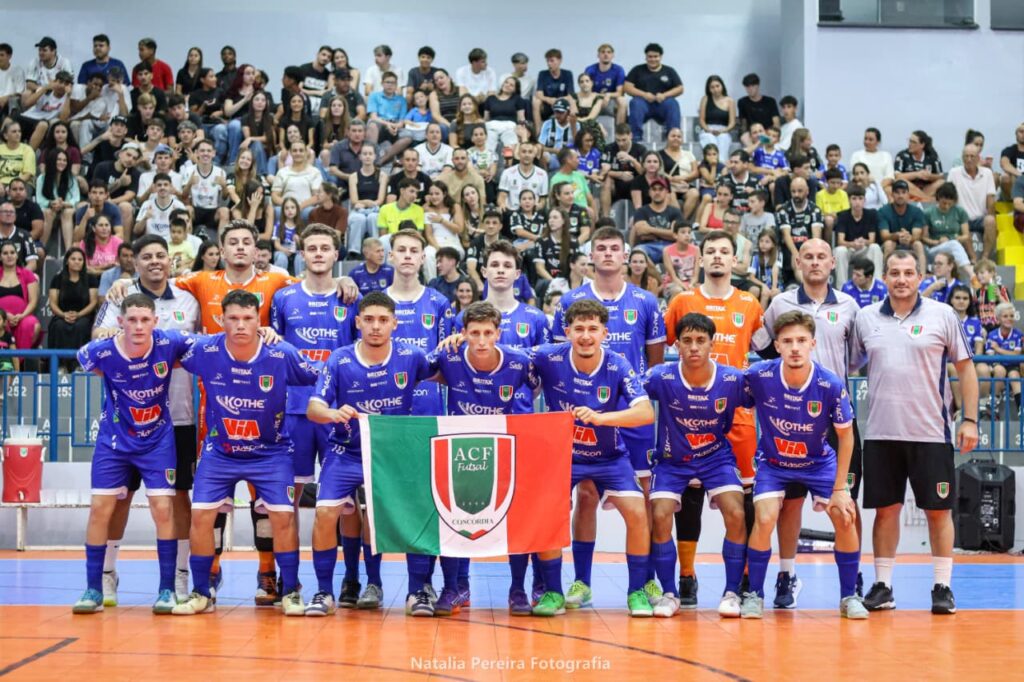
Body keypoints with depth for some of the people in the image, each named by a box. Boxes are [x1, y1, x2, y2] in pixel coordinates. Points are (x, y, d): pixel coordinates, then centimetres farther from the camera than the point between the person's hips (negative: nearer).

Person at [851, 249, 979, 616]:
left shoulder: (943, 315, 0)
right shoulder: (865, 318, 6)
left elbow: (965, 368, 3)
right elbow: (850, 366, 13)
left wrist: (969, 419, -2)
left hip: (931, 432, -2)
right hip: (881, 433, 2)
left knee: (938, 510, 2)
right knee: (885, 509, 6)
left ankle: (942, 587, 10)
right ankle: (882, 585, 13)